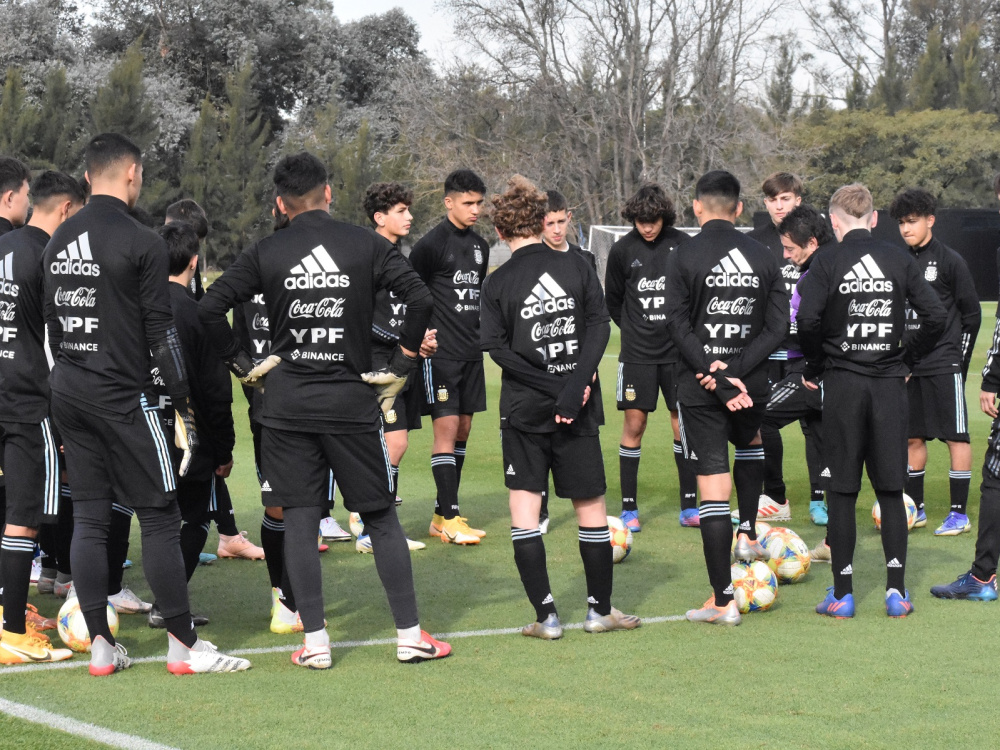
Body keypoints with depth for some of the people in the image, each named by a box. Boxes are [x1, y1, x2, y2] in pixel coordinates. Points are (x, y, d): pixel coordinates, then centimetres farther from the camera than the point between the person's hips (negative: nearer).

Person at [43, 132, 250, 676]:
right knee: (159, 518, -1)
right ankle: (184, 646, 1)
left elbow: (51, 322, 14)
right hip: (122, 396, -7)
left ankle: (100, 645, 10)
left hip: (67, 389, 7)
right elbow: (161, 333, -12)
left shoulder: (58, 240, 9)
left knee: (89, 516, 9)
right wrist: (185, 404, -6)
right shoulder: (142, 243, -12)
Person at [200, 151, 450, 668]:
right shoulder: (365, 245, -1)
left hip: (287, 405, 0)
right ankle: (410, 635, 10)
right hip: (352, 402, 0)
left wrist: (243, 365, 4)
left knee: (299, 519, 5)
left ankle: (315, 642, 3)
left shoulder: (266, 253, 1)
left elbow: (210, 305, -6)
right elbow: (420, 299, -10)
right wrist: (400, 368, -2)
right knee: (381, 517, 8)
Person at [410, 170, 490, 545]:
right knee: (446, 427, -10)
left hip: (471, 352, 8)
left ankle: (442, 515, 16)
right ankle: (449, 519, -8)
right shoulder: (432, 243, -10)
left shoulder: (480, 245, 13)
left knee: (463, 429, 9)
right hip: (441, 353, -8)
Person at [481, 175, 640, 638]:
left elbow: (498, 348, -11)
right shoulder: (577, 266, 1)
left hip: (524, 410, -1)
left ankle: (546, 616, -2)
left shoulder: (498, 283, -2)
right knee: (591, 507, 11)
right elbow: (600, 327, -9)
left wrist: (554, 391, -12)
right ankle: (600, 610, 19)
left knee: (524, 506, 5)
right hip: (577, 412, 1)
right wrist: (575, 386, -15)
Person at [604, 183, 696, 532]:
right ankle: (629, 508, 7)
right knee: (634, 424, -1)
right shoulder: (622, 251, -1)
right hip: (637, 355, 0)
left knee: (683, 423, 3)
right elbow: (613, 301, 11)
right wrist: (636, 330, 10)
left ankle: (689, 506, 11)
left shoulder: (682, 244, -3)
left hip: (678, 350, 0)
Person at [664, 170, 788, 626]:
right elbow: (777, 326, -2)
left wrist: (714, 374, -14)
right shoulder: (763, 256, 4)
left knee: (713, 484, -3)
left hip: (700, 387, -3)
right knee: (750, 443, 37)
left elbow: (679, 324, -13)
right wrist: (737, 372, -8)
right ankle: (748, 533, 32)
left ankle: (722, 601, -2)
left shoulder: (685, 256, -5)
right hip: (752, 383, 3)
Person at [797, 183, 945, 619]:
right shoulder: (900, 261, 3)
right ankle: (896, 591, 5)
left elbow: (807, 320, -16)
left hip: (842, 384, -2)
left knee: (841, 492, 4)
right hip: (890, 384, 2)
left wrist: (815, 367, -1)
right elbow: (935, 317, -2)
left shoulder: (827, 263, -5)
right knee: (890, 491, 8)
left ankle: (842, 594, 5)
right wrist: (907, 359, 9)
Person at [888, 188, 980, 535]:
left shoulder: (950, 261, -4)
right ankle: (916, 510, 19)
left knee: (956, 436, -3)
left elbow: (972, 313, -2)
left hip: (944, 365, -6)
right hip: (910, 365, 6)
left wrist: (960, 360, -5)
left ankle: (959, 513, 0)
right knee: (912, 437, 9)